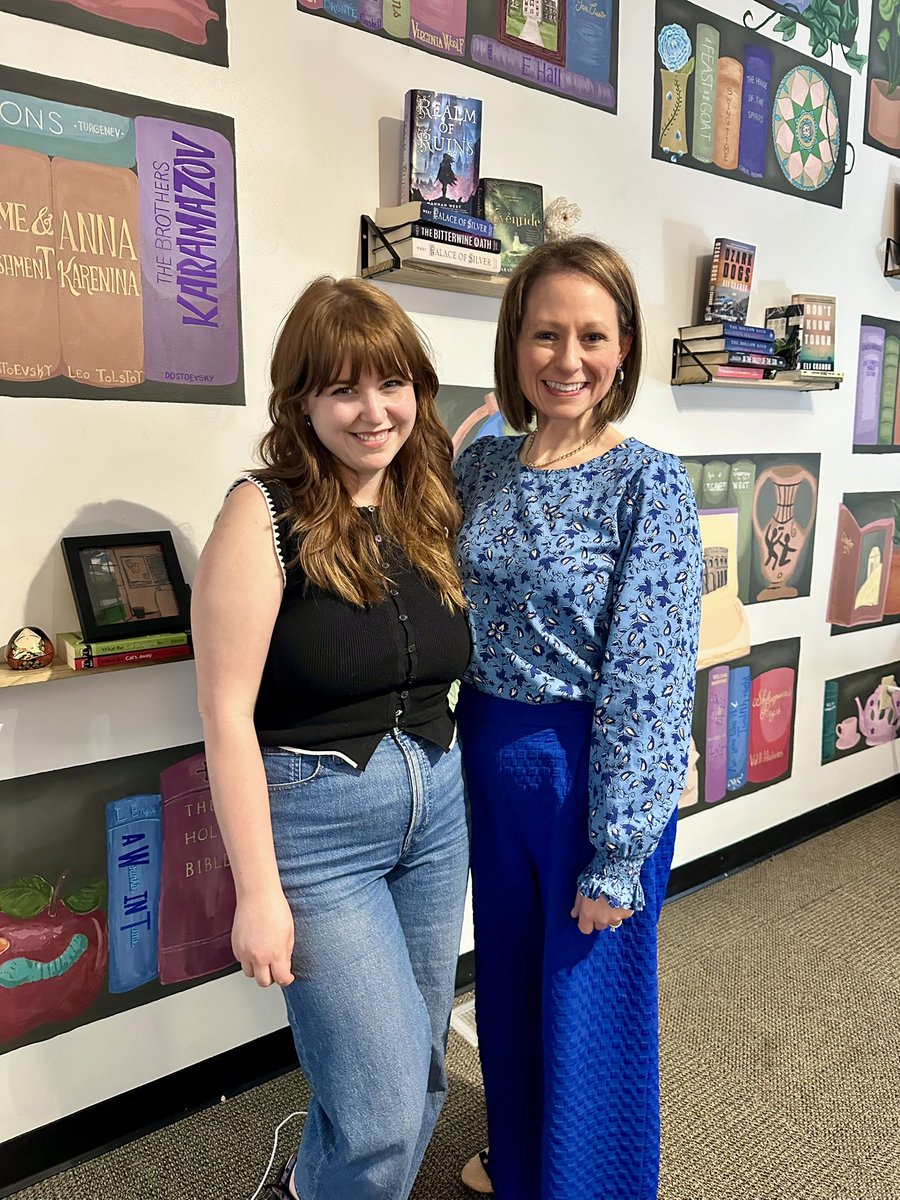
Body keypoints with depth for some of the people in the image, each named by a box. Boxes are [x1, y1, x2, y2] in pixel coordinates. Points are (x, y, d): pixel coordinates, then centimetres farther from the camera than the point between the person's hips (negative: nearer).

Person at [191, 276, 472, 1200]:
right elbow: (227, 714, -15)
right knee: (384, 1107, -1)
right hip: (313, 823, -6)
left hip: (438, 807, 6)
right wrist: (258, 891, -14)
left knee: (419, 1071, 19)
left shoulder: (431, 506, 4)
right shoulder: (267, 512, -14)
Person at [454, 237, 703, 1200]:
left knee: (588, 1002, 13)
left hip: (594, 772, -5)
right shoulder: (481, 465, 1)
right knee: (507, 979, 24)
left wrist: (616, 858, -16)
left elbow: (648, 684, -17)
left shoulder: (647, 485, -15)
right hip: (491, 759, 6)